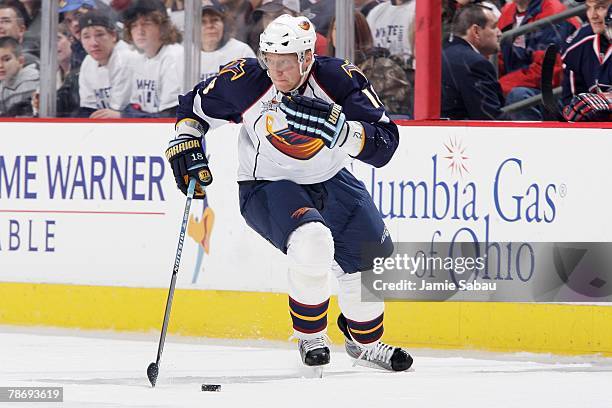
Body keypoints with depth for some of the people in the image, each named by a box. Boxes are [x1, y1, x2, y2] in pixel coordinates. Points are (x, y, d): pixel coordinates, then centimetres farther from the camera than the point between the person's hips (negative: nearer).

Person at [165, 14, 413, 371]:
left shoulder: (341, 80, -22)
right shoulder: (246, 80, -21)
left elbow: (385, 144, -29)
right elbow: (194, 106, -1)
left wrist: (336, 128, -43)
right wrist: (186, 145, -13)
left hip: (329, 181, 3)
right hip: (266, 187, -3)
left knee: (370, 259, 4)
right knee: (312, 242, -31)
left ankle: (365, 341, 35)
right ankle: (310, 337, -6)